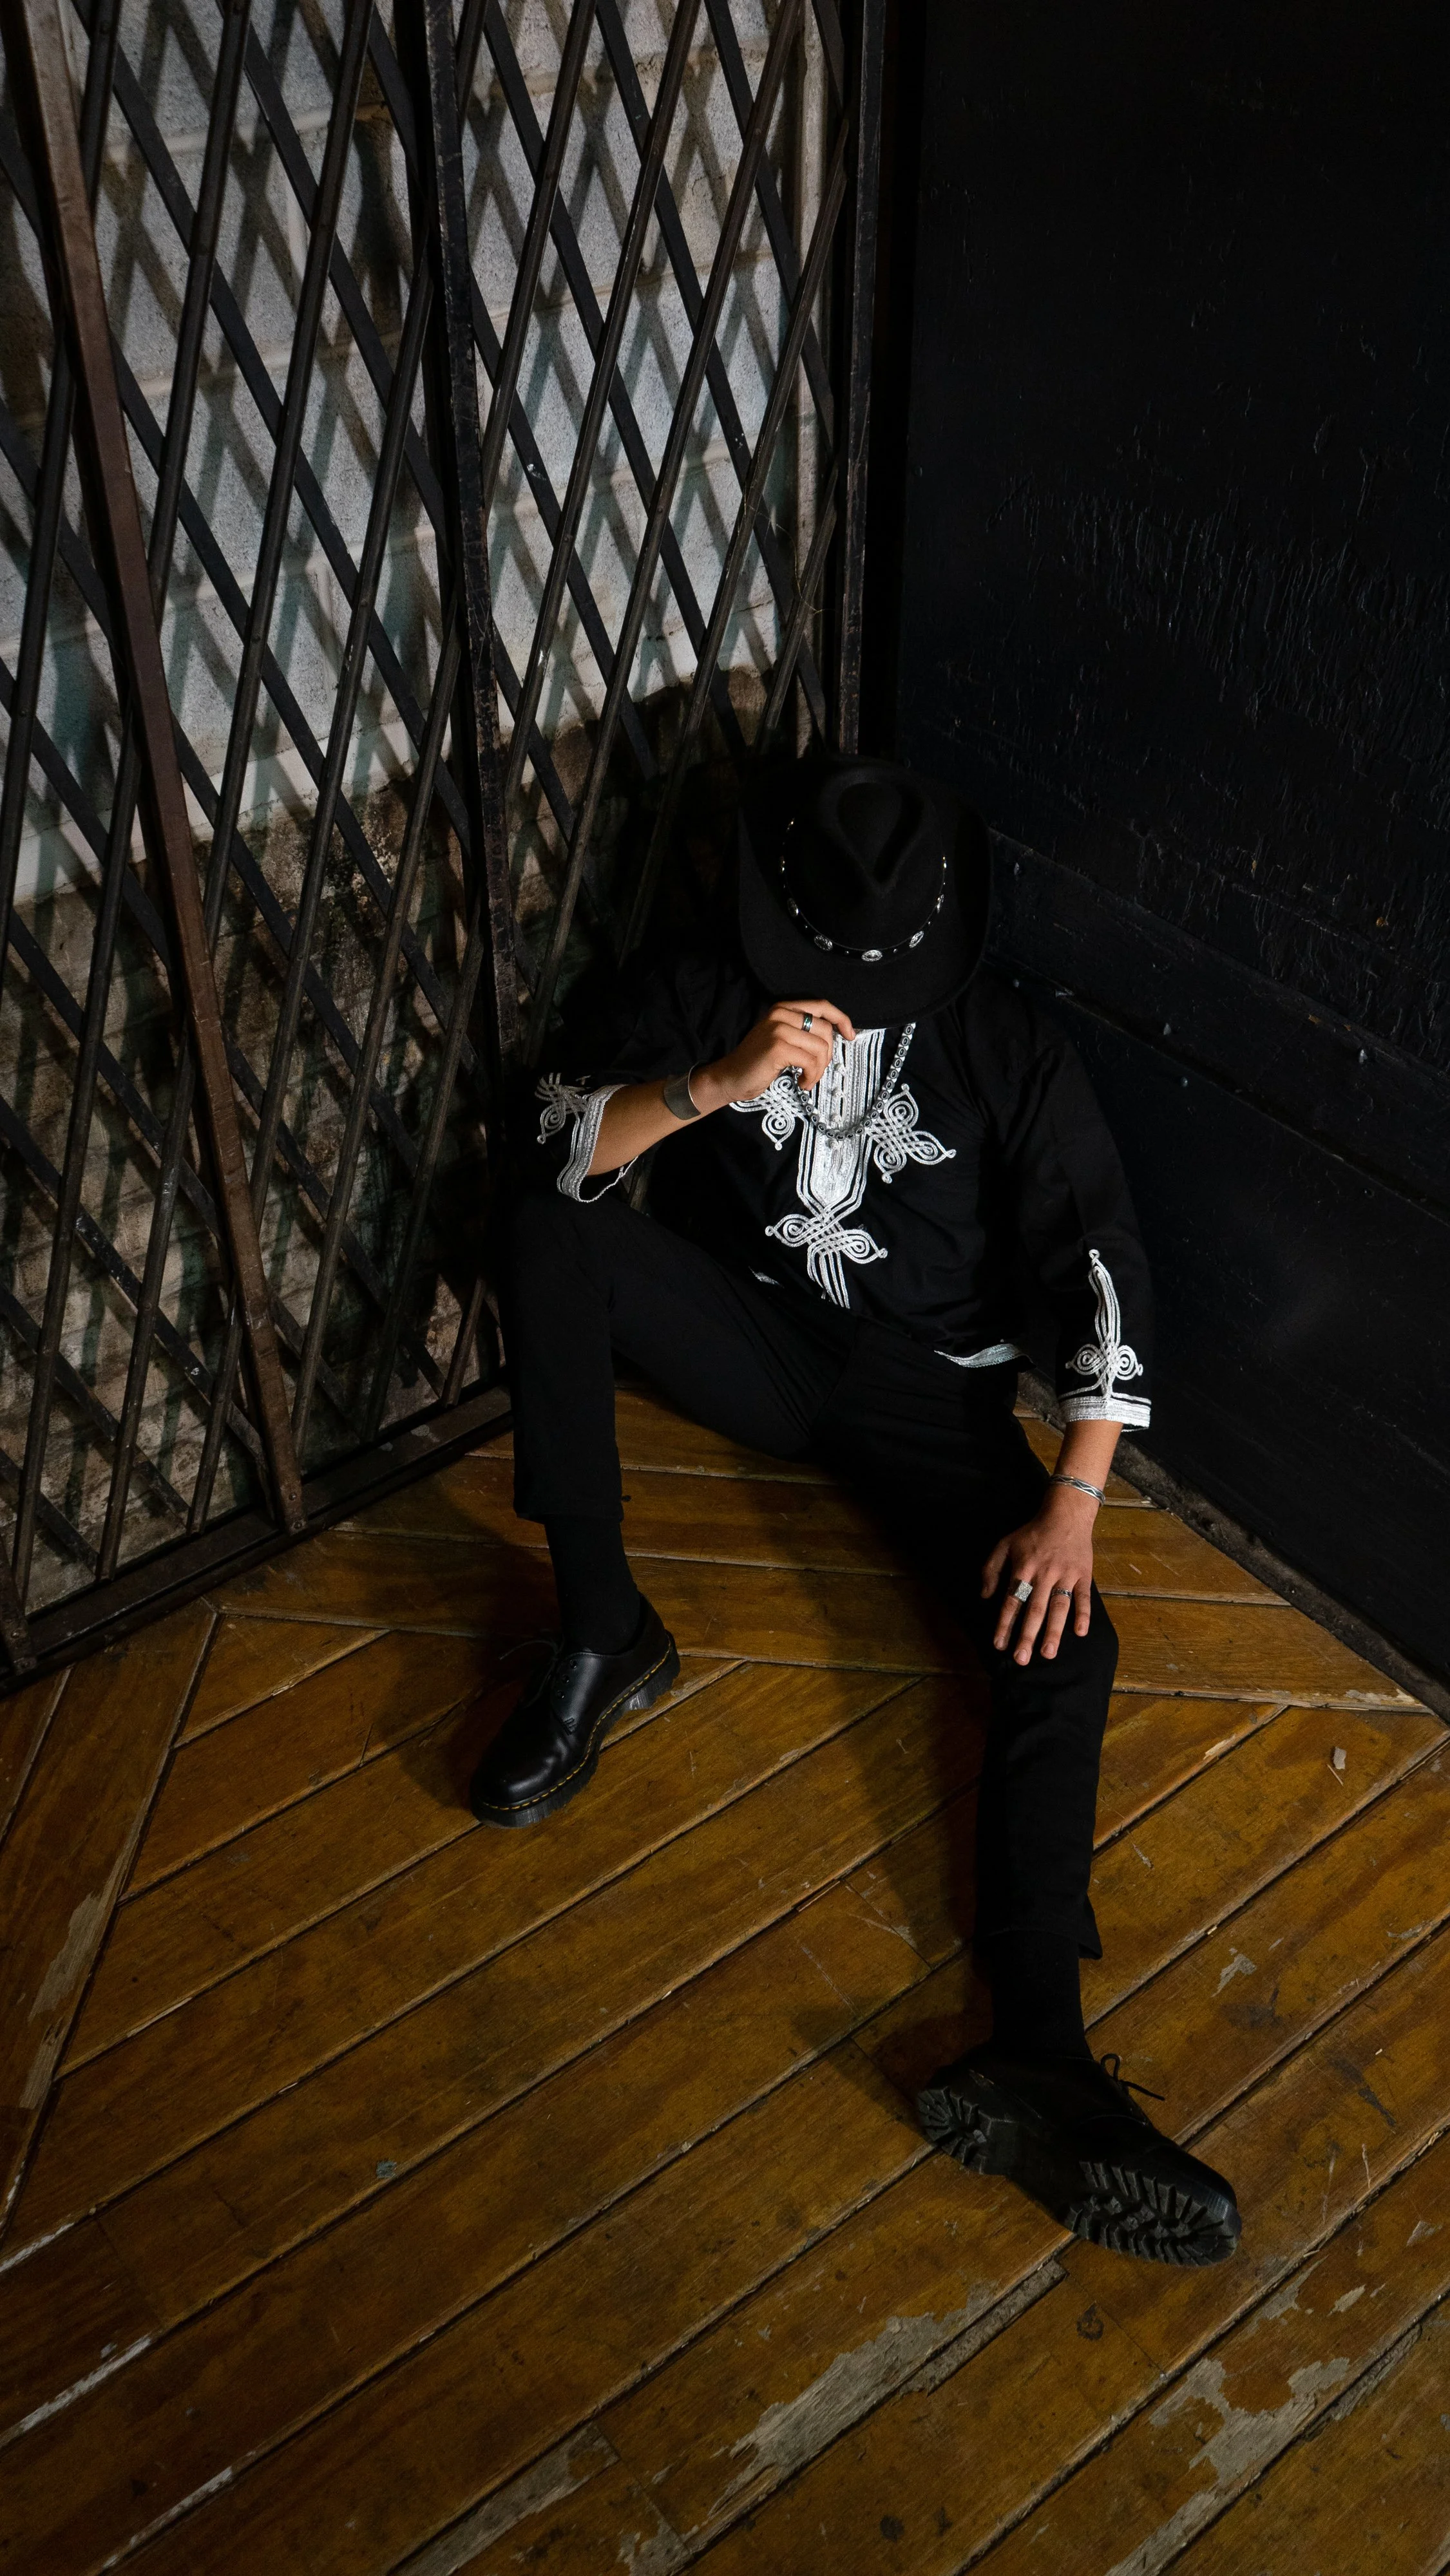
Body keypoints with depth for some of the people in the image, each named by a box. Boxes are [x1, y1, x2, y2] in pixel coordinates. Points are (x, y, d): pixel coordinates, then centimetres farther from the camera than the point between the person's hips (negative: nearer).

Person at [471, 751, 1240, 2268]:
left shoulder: (1007, 1047, -10)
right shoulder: (710, 999, -5)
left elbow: (1105, 1275, -12)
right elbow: (561, 1152, -14)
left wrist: (1074, 1503, -20)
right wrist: (716, 1085, -32)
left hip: (926, 1385, -1)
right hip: (747, 1339, 1)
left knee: (1063, 1639, -24)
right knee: (548, 1239, -26)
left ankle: (1034, 2058, -31)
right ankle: (603, 1641, -20)